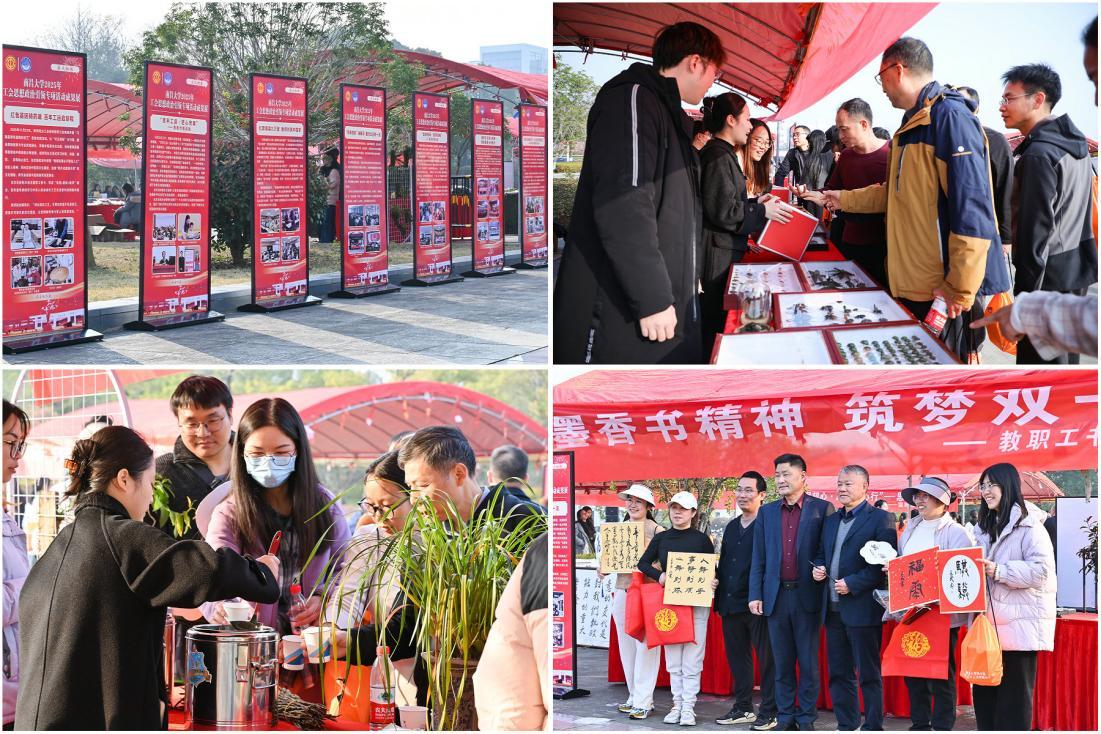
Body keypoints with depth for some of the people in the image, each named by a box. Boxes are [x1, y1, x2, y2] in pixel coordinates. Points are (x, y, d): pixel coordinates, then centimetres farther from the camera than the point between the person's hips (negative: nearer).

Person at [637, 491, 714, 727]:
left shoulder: (701, 539, 0)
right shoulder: (661, 538, 7)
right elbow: (643, 563, 10)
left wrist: (713, 582, -16)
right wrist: (658, 575, -8)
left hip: (696, 603, -3)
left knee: (692, 658, -4)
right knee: (673, 658, 6)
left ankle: (688, 707, -1)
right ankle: (677, 704, 13)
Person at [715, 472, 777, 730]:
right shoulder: (732, 527, 16)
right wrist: (720, 597, 11)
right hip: (731, 603, 8)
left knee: (766, 658, -1)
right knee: (737, 657, 13)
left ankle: (769, 713, 4)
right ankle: (743, 708, 23)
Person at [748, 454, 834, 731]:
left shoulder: (822, 509, 0)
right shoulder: (766, 513, 10)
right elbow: (758, 559, 9)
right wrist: (755, 595, 3)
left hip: (807, 595, -3)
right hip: (776, 596, 3)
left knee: (809, 661, 2)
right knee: (782, 661, 8)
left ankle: (806, 716, 10)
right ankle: (785, 715, 14)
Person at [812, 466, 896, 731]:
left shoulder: (880, 519, -7)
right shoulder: (831, 521, 16)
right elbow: (822, 554, 24)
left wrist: (853, 584, -18)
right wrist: (818, 568, 2)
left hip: (863, 607, -7)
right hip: (833, 608, 7)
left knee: (869, 674, -1)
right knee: (838, 673, 11)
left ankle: (873, 727, 4)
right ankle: (846, 726, 18)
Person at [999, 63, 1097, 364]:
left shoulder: (1038, 155, -18)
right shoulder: (1075, 144, 11)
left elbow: (1036, 231, -21)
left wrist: (1023, 297, -19)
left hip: (1049, 277, -10)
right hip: (1077, 270, 10)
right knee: (1066, 359, 17)